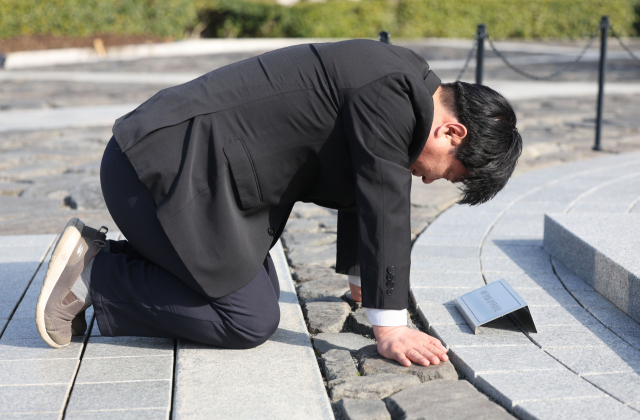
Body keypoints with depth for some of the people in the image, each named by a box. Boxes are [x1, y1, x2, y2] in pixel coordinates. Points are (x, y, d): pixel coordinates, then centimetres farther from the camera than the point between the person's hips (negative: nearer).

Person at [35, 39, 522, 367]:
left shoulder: (401, 85, 14)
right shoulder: (391, 93, -18)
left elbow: (360, 196, 27)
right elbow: (386, 210, -18)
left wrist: (362, 279, 37)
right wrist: (390, 329, -12)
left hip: (187, 165, 11)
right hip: (165, 166, -11)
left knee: (259, 291, 17)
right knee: (250, 320, -8)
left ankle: (102, 255, 16)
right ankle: (93, 273, -2)